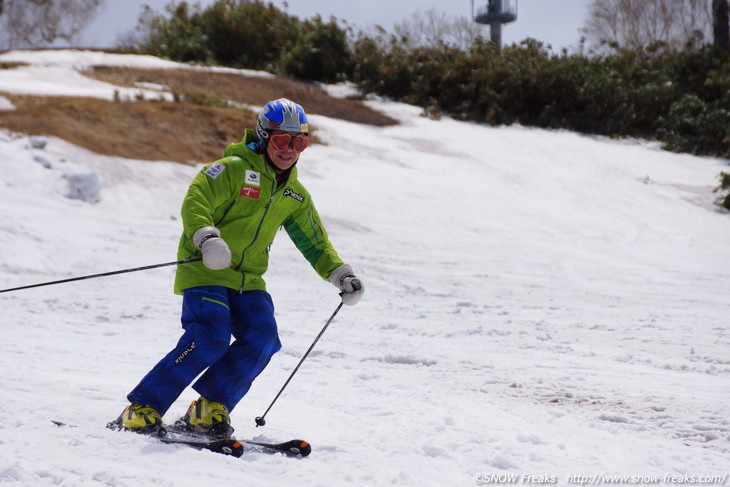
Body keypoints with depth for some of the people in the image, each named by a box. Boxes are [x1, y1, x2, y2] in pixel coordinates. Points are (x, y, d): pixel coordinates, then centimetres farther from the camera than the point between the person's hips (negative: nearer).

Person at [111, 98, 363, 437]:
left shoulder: (295, 196, 15)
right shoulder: (234, 169, -7)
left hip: (248, 279, 7)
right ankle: (142, 409, -17)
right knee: (210, 339, -24)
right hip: (204, 271, -7)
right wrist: (206, 237, -37)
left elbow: (315, 243, 24)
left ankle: (210, 409, -5)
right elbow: (196, 202, -18)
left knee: (262, 338, -17)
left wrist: (340, 274, 10)